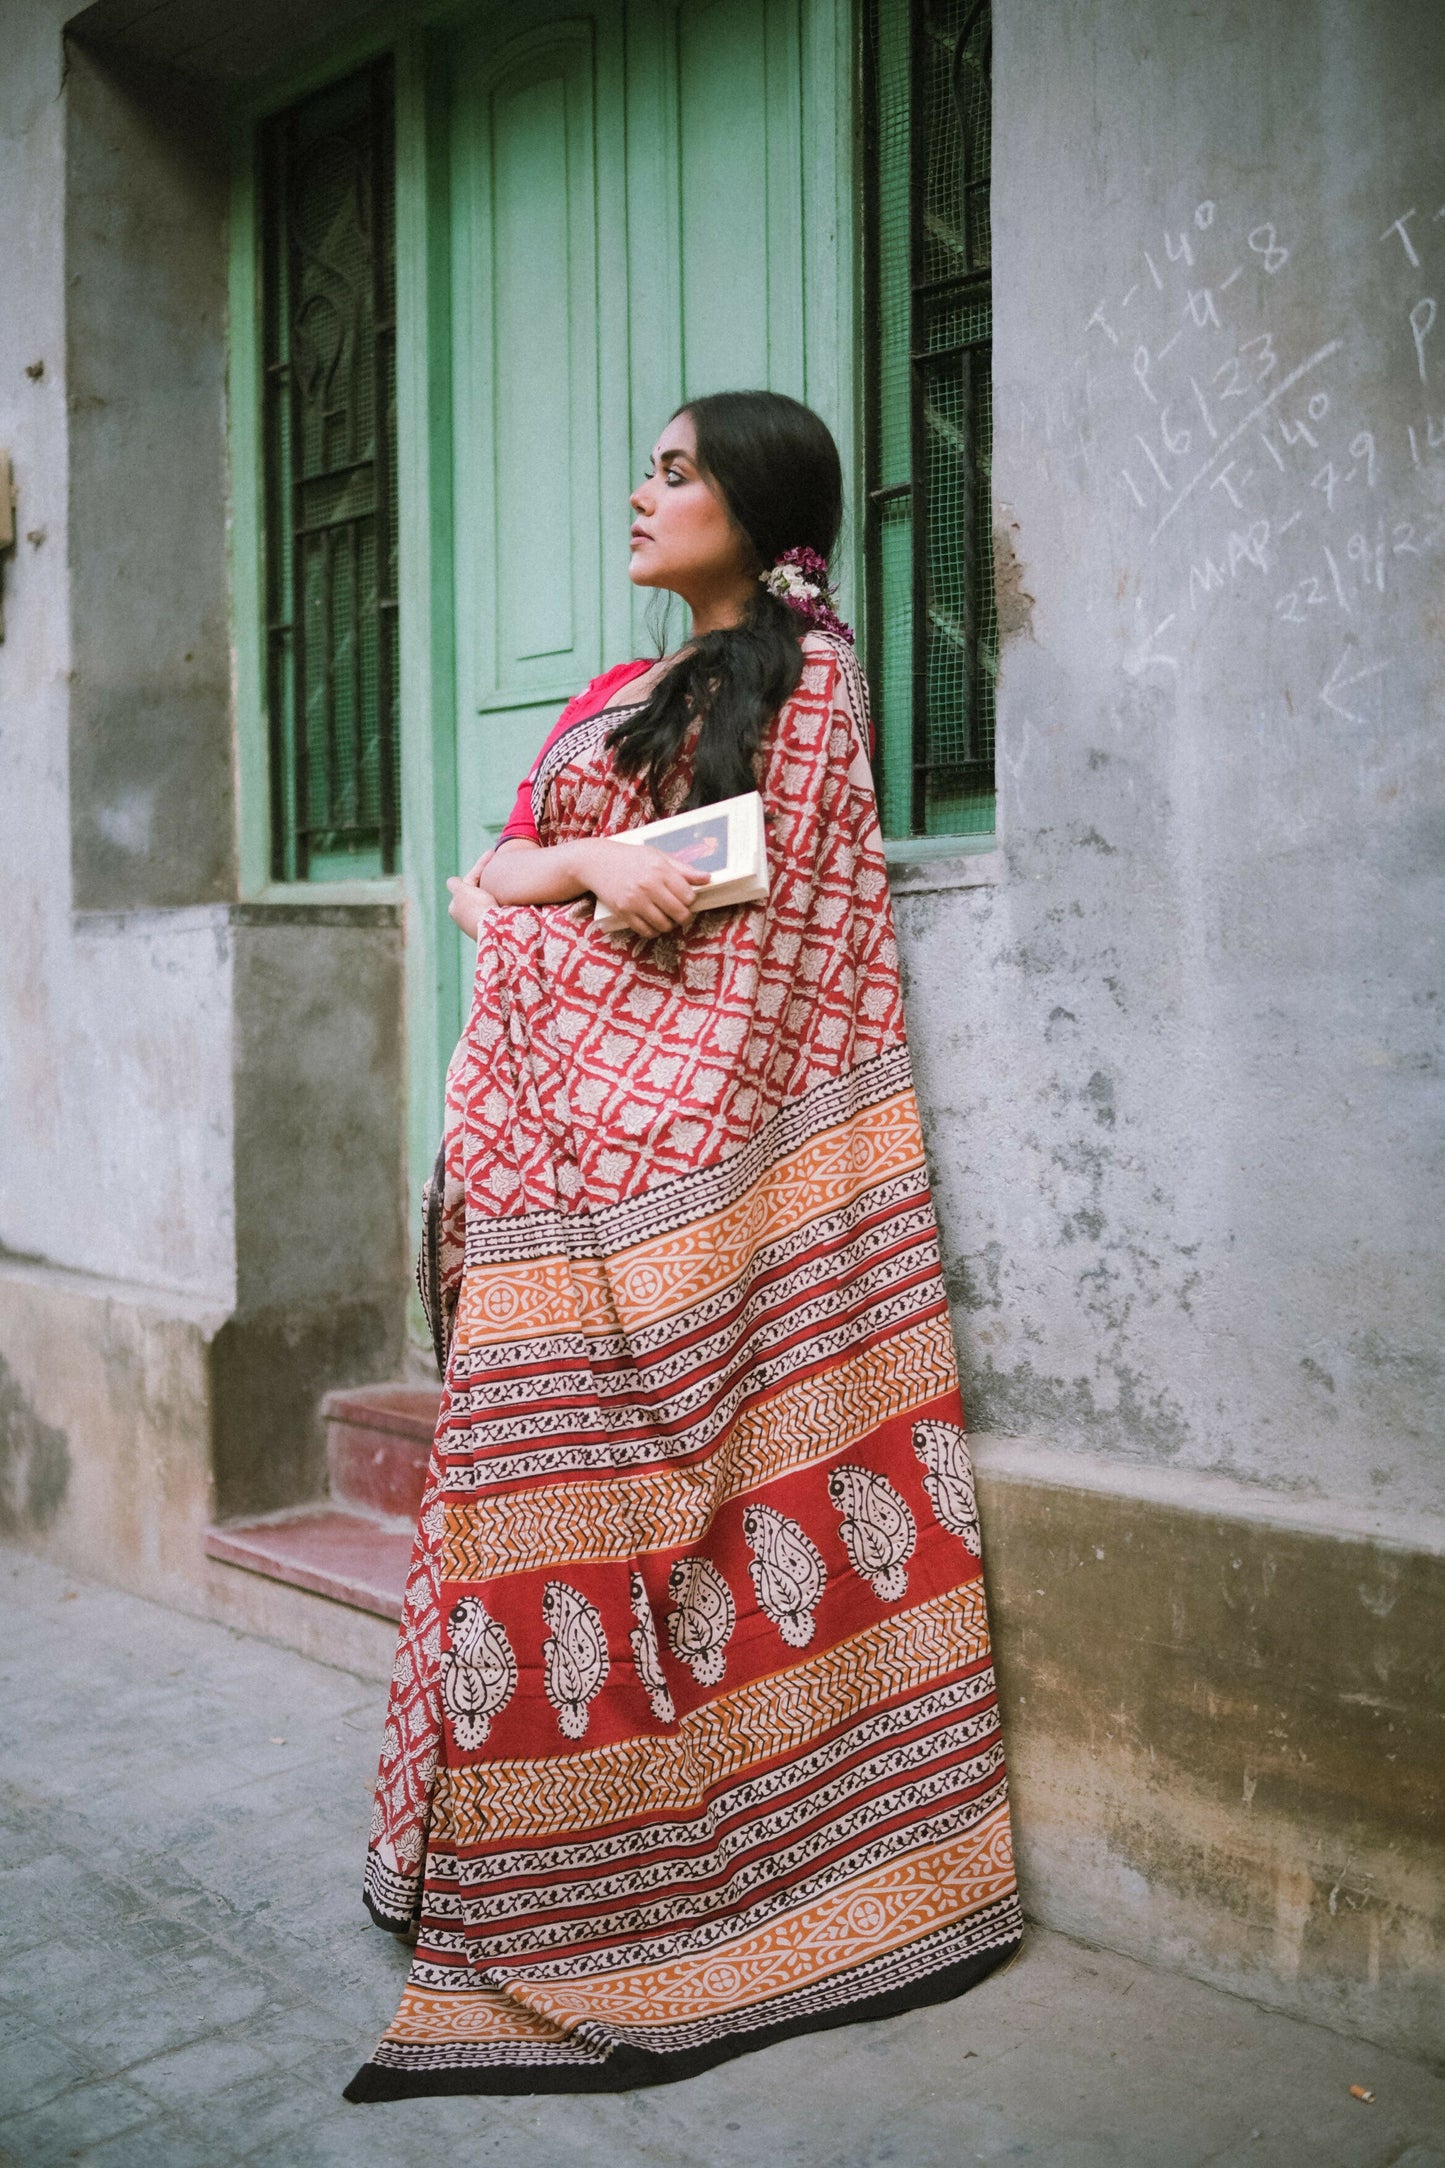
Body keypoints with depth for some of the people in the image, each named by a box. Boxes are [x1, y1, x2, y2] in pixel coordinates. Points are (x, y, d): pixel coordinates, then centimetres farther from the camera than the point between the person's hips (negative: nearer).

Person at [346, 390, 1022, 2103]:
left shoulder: (807, 671, 4)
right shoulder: (624, 698, 22)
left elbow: (771, 929, -4)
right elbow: (485, 882, 15)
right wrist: (595, 866, -5)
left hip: (705, 1141, -6)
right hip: (562, 1140, 6)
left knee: (708, 1469, -6)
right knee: (557, 1455, 5)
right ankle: (545, 1883, 15)